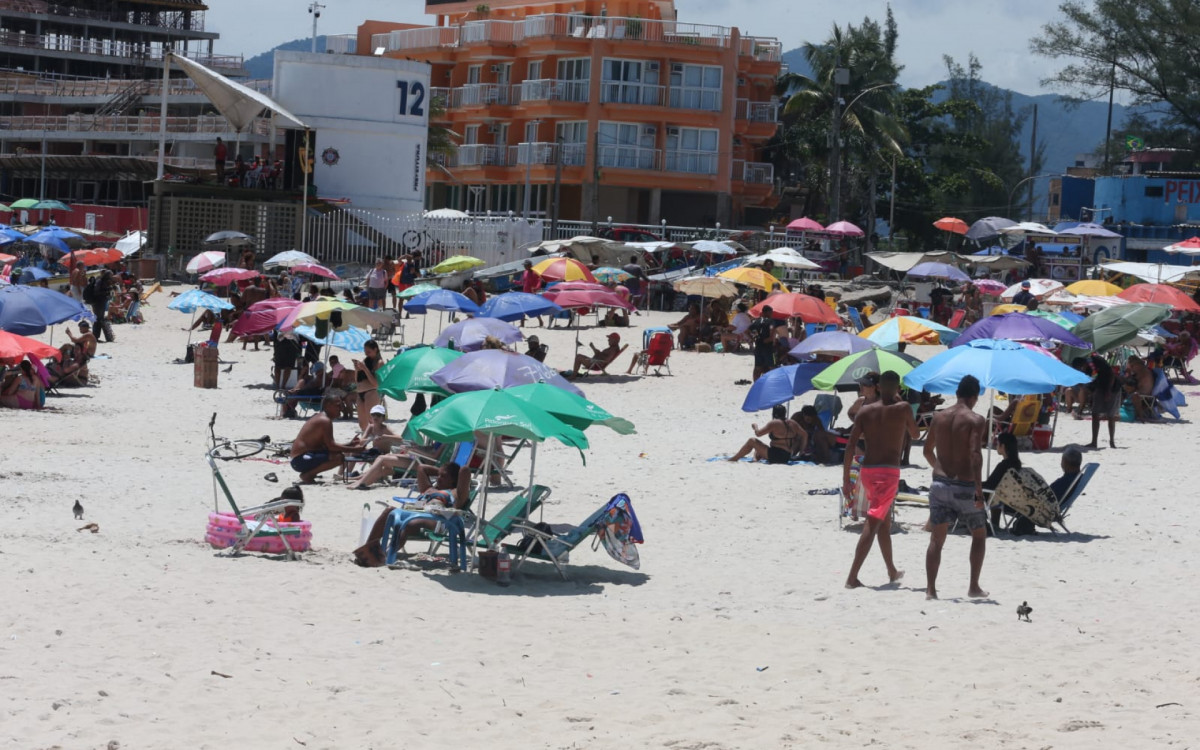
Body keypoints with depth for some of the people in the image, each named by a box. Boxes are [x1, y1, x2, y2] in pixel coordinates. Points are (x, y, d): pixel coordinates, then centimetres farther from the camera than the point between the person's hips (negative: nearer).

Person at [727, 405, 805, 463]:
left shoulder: (773, 423, -12)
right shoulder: (792, 423, 8)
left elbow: (758, 434, -13)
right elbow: (804, 435, 10)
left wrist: (755, 427, 10)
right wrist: (801, 451, 19)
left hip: (775, 456, -8)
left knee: (752, 441, 1)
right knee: (757, 452, 29)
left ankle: (734, 458, 4)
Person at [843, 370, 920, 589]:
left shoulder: (865, 411, 4)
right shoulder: (903, 408, -4)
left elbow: (851, 446, 0)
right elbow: (915, 434, 14)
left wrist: (846, 479, 5)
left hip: (867, 470, 5)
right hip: (889, 470, -5)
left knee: (884, 522, 21)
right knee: (872, 524, -8)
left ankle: (892, 572, 36)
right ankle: (852, 577, -16)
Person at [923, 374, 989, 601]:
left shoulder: (939, 417, 7)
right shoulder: (975, 420, -8)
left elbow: (928, 450, 18)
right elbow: (975, 453, -20)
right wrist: (979, 488, -22)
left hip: (940, 484, 4)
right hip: (964, 486, -4)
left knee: (936, 539, 7)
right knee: (979, 535, 15)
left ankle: (930, 588, -1)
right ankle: (974, 587, 14)